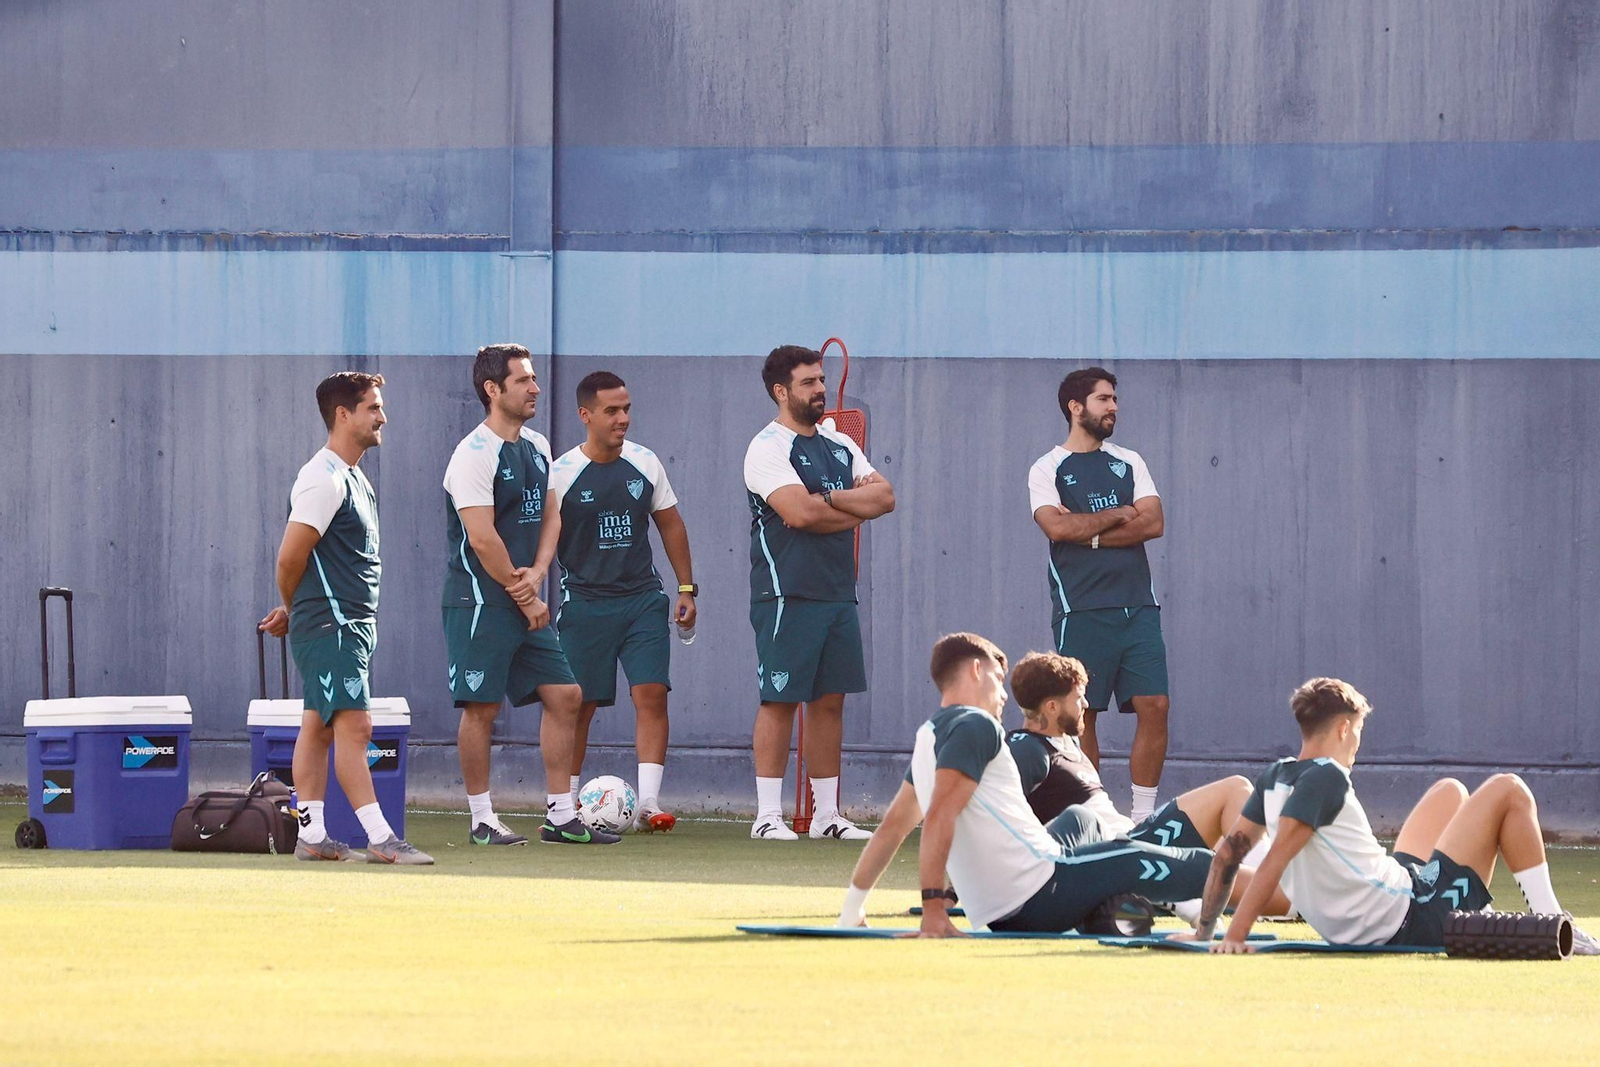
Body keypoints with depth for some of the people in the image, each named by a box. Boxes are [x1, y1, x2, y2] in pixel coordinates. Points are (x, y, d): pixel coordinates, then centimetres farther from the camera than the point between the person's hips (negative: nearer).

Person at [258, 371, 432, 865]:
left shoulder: (354, 478, 17)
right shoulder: (324, 480, -15)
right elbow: (291, 556, -15)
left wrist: (294, 613, 16)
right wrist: (294, 609, 2)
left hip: (351, 625, 10)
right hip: (329, 625, -10)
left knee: (319, 726, 10)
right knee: (354, 726, -11)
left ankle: (311, 835, 11)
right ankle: (380, 837, -14)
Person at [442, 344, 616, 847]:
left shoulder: (537, 448, 13)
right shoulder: (475, 455, -14)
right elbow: (483, 541, -18)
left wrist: (536, 575, -4)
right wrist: (525, 599, -12)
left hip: (527, 600, 8)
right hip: (480, 601, -8)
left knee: (564, 695, 5)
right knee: (482, 707, -4)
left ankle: (561, 816, 11)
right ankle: (482, 820, 3)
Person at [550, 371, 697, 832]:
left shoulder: (645, 464, 6)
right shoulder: (561, 473, -5)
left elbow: (670, 525, 15)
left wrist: (686, 588, 13)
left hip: (643, 599, 3)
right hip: (584, 601, -3)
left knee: (652, 693, -11)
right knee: (578, 705, 2)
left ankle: (647, 802, -14)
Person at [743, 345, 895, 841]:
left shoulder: (840, 445, 17)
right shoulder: (769, 447, -8)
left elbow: (884, 496, 5)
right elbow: (799, 512, -21)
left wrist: (826, 501, -10)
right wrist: (854, 510, -5)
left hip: (838, 593, 7)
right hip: (787, 594, -7)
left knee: (830, 700, 8)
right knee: (780, 700, -6)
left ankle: (826, 813, 13)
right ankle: (768, 815, -4)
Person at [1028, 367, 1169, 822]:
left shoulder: (1129, 463, 15)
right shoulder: (1048, 469, 4)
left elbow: (1153, 523, 1)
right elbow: (1057, 526, -14)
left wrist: (1089, 533, -8)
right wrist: (1118, 516, -4)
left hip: (1137, 605, 3)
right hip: (1082, 609, -3)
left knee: (1153, 706, -5)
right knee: (1082, 713, -2)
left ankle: (1144, 815, 1)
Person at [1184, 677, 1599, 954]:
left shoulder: (1274, 779, 3)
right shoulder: (1326, 778, -21)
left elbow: (1228, 852, 6)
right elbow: (1276, 859, -28)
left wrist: (1204, 931, 11)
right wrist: (1233, 938, -31)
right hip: (1415, 920, -9)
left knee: (1450, 791, 29)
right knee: (1508, 791, 2)